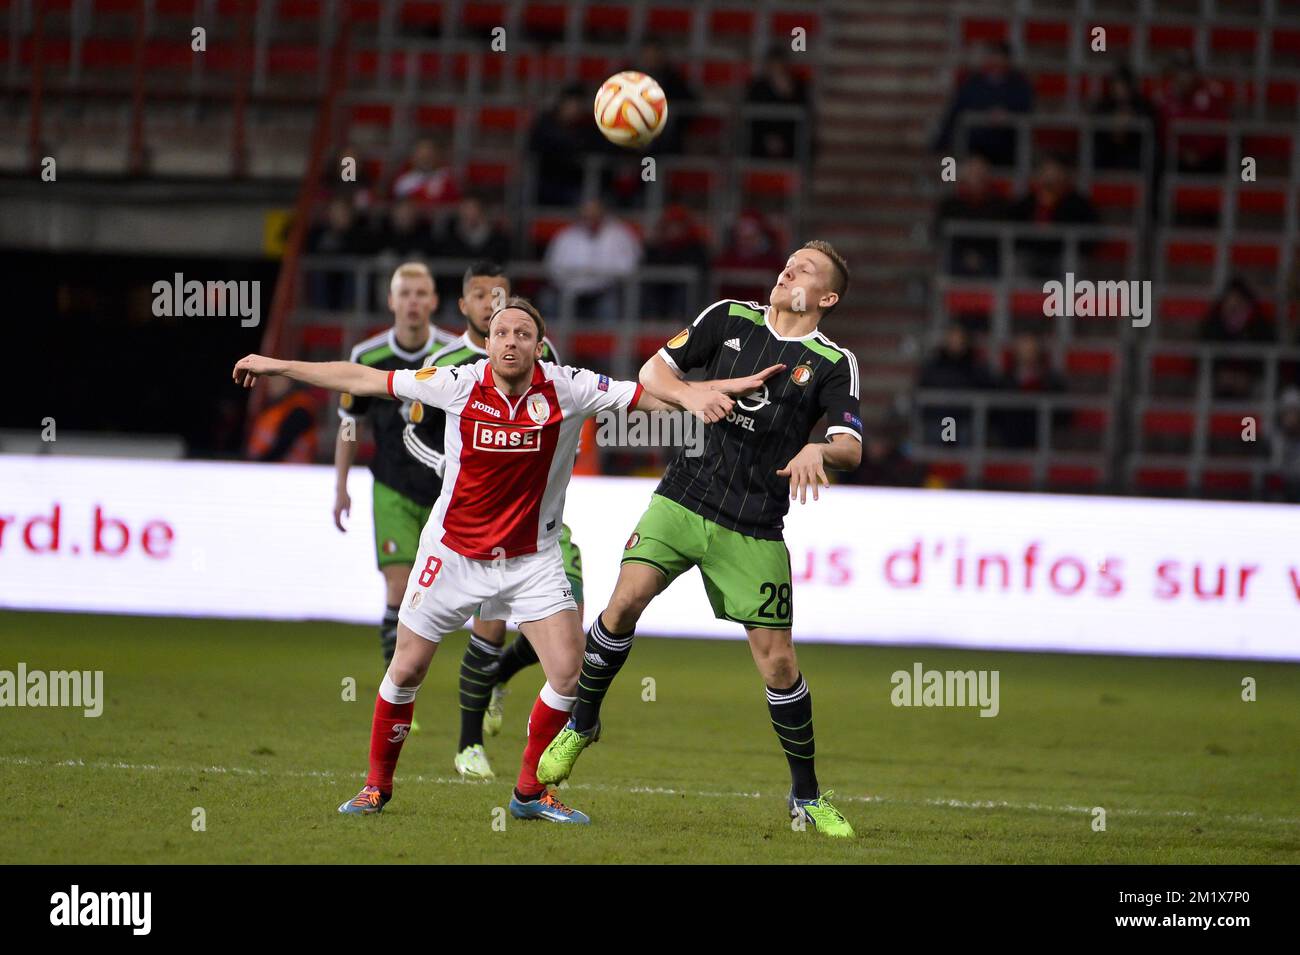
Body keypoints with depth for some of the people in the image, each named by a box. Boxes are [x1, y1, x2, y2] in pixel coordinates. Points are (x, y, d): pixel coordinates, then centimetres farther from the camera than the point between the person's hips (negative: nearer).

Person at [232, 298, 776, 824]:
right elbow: (363, 380, -3)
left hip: (531, 558, 0)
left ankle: (530, 792, 7)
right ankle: (378, 785, 24)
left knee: (568, 672, -10)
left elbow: (651, 395, -14)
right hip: (453, 553, 0)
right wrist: (279, 366, 0)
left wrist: (710, 391, -31)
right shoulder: (460, 384, -13)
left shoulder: (567, 390, -13)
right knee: (406, 670, 4)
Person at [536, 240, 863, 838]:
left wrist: (818, 451, -33)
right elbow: (654, 371, 8)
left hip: (753, 531, -1)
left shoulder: (832, 364, 0)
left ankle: (807, 797, 12)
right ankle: (581, 724, 6)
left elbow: (852, 447, -10)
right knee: (626, 600, -17)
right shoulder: (728, 318, 7)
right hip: (684, 498, 1)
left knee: (777, 659, -3)